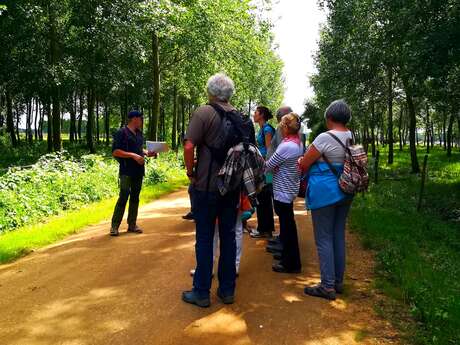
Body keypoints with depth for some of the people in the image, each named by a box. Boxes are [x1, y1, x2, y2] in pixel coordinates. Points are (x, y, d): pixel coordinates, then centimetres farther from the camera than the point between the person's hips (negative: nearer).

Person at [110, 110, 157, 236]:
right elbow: (115, 151, -14)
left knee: (135, 197, 10)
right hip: (126, 171, -7)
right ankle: (114, 226, 2)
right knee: (123, 197, -8)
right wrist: (133, 155, -20)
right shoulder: (122, 132, -9)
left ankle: (132, 224, 18)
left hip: (138, 171, 7)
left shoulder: (139, 133, 14)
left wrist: (147, 153, 6)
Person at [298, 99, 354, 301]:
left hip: (324, 193, -7)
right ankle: (338, 281, 26)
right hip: (344, 193, 8)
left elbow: (303, 165, -12)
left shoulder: (325, 138, -17)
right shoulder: (352, 138, 5)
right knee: (339, 236, 15)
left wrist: (302, 162, 11)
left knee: (324, 239, 1)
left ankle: (328, 286, 7)